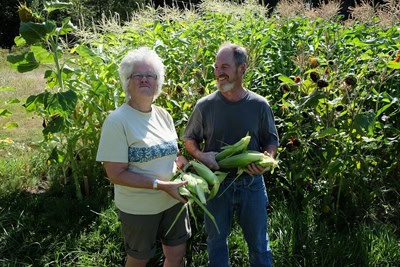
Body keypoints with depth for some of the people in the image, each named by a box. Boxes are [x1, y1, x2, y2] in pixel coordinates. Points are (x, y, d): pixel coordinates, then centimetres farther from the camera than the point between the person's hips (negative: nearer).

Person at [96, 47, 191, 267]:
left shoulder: (163, 115, 1)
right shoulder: (117, 120, -18)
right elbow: (116, 174, -20)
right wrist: (161, 185, -26)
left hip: (174, 201, 5)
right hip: (139, 208, -5)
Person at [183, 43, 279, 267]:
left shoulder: (259, 105, -7)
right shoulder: (205, 105, -7)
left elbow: (272, 141, 5)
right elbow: (189, 140, 5)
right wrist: (201, 155, -15)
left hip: (251, 183, 0)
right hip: (216, 183, 1)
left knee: (259, 243, 17)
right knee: (216, 240, 19)